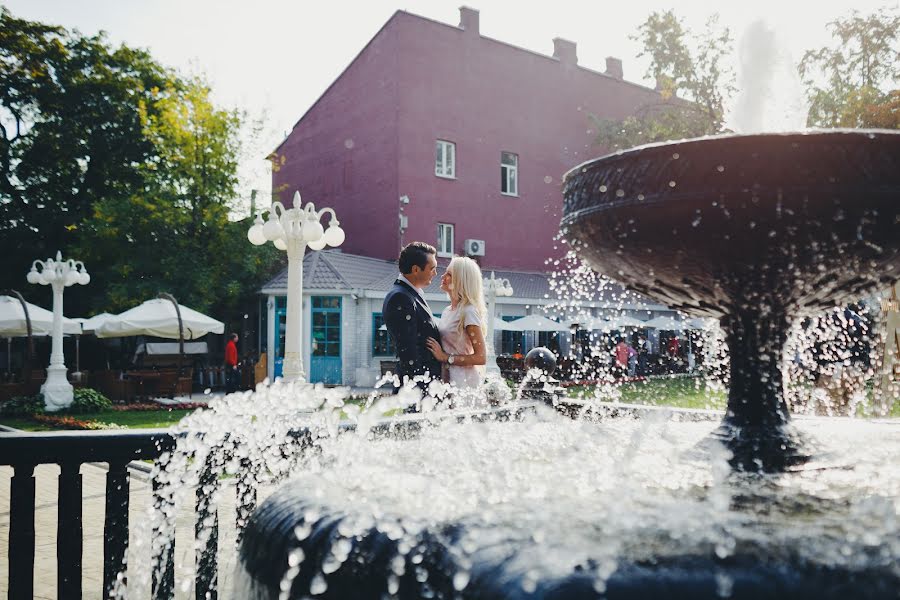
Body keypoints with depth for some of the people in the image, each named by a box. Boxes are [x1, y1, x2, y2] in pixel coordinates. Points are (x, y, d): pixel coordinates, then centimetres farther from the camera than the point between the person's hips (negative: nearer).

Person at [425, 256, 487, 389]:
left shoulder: (469, 312, -13)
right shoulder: (447, 311, 12)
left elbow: (481, 357, -16)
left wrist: (445, 357, -17)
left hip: (463, 382, -7)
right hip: (447, 378, 7)